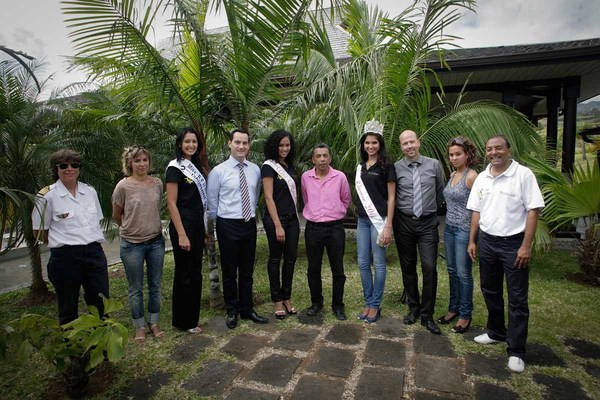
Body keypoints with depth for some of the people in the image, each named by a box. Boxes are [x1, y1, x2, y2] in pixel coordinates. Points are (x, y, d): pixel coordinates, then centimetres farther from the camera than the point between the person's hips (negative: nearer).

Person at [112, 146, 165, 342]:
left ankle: (154, 322, 31)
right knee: (136, 289, 11)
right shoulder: (123, 186, -11)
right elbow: (116, 215, 2)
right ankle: (139, 326, 29)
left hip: (156, 241, 3)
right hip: (132, 244, -3)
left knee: (155, 285, 14)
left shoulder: (157, 183, -2)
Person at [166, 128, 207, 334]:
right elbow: (171, 203, -14)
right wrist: (181, 235, -18)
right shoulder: (175, 168, -10)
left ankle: (193, 317, 28)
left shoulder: (196, 166, 12)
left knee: (196, 273, 14)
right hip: (183, 225, -8)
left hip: (198, 225, 8)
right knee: (184, 274, 3)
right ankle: (182, 321, 19)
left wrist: (204, 228, 12)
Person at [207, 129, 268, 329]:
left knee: (247, 271, 14)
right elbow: (212, 201, 0)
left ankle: (247, 310, 31)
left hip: (250, 224, 4)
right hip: (228, 225, -3)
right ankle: (232, 311, 28)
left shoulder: (255, 170, 3)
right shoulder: (218, 171, -7)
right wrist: (215, 223, 7)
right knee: (230, 271, 9)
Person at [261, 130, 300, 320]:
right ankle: (277, 301, 18)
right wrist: (278, 225, -17)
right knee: (275, 259, 5)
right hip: (276, 219, -6)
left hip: (292, 218, 7)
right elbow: (269, 197, -13)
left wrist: (295, 217, 9)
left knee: (290, 259, 9)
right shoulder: (269, 166, -8)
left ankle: (287, 298, 23)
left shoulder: (289, 166, 12)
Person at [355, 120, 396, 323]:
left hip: (379, 219, -6)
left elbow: (391, 197, -7)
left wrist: (388, 226, -13)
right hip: (362, 219, 6)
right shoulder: (360, 166, 13)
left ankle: (375, 305, 15)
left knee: (378, 263, 2)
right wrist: (359, 214, 9)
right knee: (363, 263, 8)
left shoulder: (386, 166, -4)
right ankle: (368, 303, 22)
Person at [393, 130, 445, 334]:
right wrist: (402, 210, 5)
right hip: (404, 223, 0)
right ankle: (413, 308, 29)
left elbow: (440, 193, 12)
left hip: (427, 223, 0)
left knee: (429, 267, -4)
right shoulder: (396, 168, -3)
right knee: (408, 267, 11)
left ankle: (427, 314, 12)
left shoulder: (434, 165, 1)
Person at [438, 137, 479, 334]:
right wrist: (449, 223, 11)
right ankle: (453, 308, 30)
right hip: (449, 228, 8)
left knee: (463, 273, 3)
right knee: (452, 270, 16)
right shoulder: (453, 175, 10)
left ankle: (465, 315, 18)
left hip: (464, 229, -7)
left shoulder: (471, 176, -13)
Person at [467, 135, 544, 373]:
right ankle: (496, 333, 36)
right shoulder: (482, 178, 7)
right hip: (487, 241, 5)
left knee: (517, 299, 3)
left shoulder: (523, 174, -8)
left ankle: (516, 351, 13)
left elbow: (533, 210, -11)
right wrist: (472, 241, 8)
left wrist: (526, 246, -16)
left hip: (513, 243, -5)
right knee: (490, 291, 17)